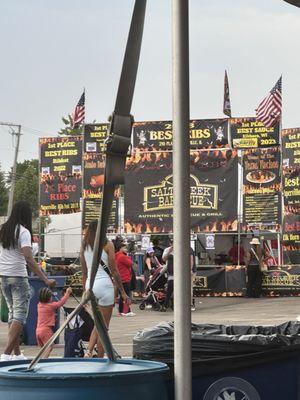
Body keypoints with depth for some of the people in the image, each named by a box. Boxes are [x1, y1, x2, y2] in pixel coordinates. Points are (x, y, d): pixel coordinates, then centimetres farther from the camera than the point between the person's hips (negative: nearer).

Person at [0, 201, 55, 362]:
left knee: (13, 313, 14)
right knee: (20, 314, -5)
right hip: (18, 277, -7)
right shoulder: (23, 232, -12)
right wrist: (46, 279, -23)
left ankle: (16, 353, 16)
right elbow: (29, 260, -21)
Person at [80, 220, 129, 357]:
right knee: (104, 326, 3)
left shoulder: (84, 246, 8)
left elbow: (84, 272, 12)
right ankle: (100, 359, 5)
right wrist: (122, 291, 1)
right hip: (104, 283, -5)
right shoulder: (107, 245, -5)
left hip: (90, 284, 5)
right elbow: (114, 270, -5)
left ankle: (89, 351, 1)